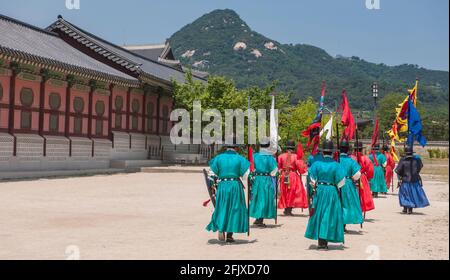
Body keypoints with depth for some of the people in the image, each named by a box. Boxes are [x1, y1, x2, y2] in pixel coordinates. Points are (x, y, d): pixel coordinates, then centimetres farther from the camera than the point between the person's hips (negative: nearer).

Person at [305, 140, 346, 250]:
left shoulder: (317, 164, -5)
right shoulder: (336, 165, -7)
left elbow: (312, 181, -3)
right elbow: (340, 182, -7)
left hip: (319, 191, 1)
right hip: (332, 192, -1)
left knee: (319, 214, 10)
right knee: (329, 215, 6)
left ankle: (321, 242, 10)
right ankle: (324, 242, 6)